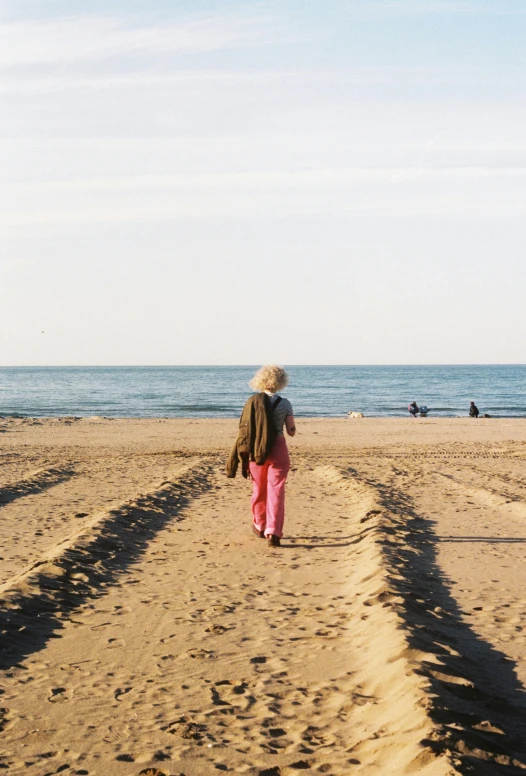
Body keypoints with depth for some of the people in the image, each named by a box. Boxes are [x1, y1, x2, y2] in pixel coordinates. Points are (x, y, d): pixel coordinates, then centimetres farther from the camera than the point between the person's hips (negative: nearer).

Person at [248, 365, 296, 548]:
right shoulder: (285, 404, -5)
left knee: (259, 489, 19)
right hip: (278, 449, -2)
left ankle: (259, 526, 36)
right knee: (276, 490, -1)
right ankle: (273, 532, -12)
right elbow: (292, 431, 0)